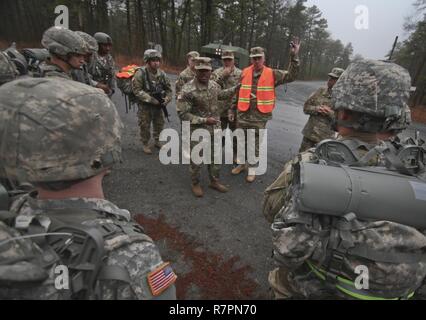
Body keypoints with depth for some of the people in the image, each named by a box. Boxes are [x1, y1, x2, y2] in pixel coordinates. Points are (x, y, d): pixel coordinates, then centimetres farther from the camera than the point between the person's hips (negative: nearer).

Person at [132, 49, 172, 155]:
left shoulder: (162, 73, 0)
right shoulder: (141, 73, -16)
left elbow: (168, 88, 10)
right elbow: (137, 90, -19)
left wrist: (166, 99, -7)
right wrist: (151, 99, -23)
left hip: (158, 105, 5)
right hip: (145, 105, -5)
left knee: (160, 124, 15)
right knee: (145, 126, 4)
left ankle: (157, 141, 36)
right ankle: (146, 144, 23)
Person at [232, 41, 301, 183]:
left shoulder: (272, 74, -1)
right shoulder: (245, 72, 3)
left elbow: (291, 76, -6)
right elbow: (238, 92, 9)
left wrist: (294, 56, -15)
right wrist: (232, 109, 10)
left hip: (260, 116, -2)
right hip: (243, 115, 2)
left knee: (256, 144, 7)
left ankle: (252, 169, 23)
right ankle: (241, 163, 34)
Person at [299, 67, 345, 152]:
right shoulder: (320, 91, 6)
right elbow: (306, 107, 6)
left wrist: (331, 113, -20)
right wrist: (316, 109, -13)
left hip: (325, 138, -3)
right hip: (309, 133, 3)